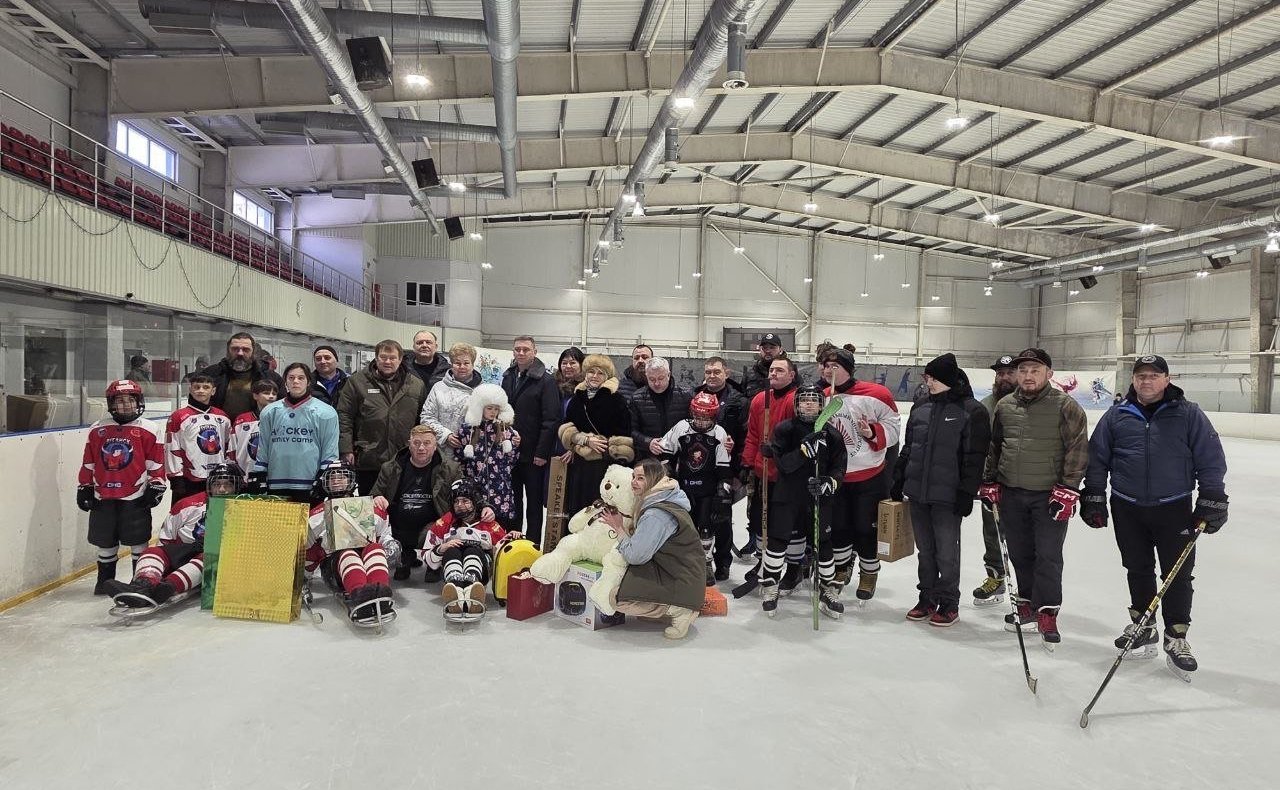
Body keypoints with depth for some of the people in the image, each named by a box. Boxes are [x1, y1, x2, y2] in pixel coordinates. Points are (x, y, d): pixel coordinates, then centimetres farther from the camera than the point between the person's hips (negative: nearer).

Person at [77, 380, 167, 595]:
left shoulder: (148, 430, -1)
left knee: (138, 541, 2)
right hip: (103, 497, 3)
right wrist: (84, 487, 12)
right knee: (105, 541, 11)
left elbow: (156, 462, -1)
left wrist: (155, 486, -4)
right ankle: (105, 579, 25)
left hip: (135, 496, -3)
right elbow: (88, 463, 13)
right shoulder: (97, 430, 8)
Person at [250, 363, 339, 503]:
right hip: (276, 488, 3)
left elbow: (330, 455, 1)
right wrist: (257, 480, 10)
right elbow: (261, 452, 16)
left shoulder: (325, 413, 3)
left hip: (310, 488, -3)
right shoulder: (270, 412, 13)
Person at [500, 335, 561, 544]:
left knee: (534, 502, 5)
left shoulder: (546, 381, -7)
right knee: (512, 501, 12)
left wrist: (542, 452, -17)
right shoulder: (508, 378, 11)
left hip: (534, 455, -5)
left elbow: (551, 419, -12)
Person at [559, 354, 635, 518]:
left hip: (607, 464, -4)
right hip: (580, 466, 4)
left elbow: (623, 433, -6)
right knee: (578, 509, 5)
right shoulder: (577, 398, 12)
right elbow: (566, 430, 8)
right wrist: (586, 440, -12)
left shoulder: (615, 399, -2)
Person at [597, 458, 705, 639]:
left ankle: (677, 609, -9)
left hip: (681, 583, -10)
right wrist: (622, 526, 4)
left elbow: (635, 555, -19)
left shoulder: (657, 514, -23)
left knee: (617, 597, -13)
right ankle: (677, 606, 11)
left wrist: (619, 528, -6)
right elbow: (642, 543, 13)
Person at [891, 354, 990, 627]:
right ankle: (927, 598, 26)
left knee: (946, 551, 3)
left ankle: (949, 603, 18)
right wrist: (898, 482, 14)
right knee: (925, 550, 14)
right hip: (918, 492, 6)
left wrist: (967, 493, -13)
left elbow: (975, 457, -10)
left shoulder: (972, 411, -8)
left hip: (947, 496, -6)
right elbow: (907, 449, 16)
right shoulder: (921, 409, 10)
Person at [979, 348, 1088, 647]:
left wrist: (1067, 488, -14)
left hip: (1050, 496, -4)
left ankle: (1047, 614, 7)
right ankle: (1027, 604, 27)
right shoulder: (1004, 406, 7)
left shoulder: (1066, 406, -8)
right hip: (1011, 494, 5)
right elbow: (994, 446, 16)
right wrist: (989, 482, 12)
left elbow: (1078, 449, -9)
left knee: (1048, 555, -2)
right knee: (1020, 553, 13)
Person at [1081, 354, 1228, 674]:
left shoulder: (1189, 415, -2)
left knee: (1178, 573, 3)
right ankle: (1143, 626, 29)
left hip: (1174, 509, -2)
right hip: (1128, 509, 2)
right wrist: (1093, 497, 4)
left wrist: (1212, 501, -5)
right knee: (1138, 569, 13)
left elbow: (1211, 459, -1)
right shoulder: (1116, 416, 3)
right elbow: (1097, 458, 6)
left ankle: (1176, 636, 16)